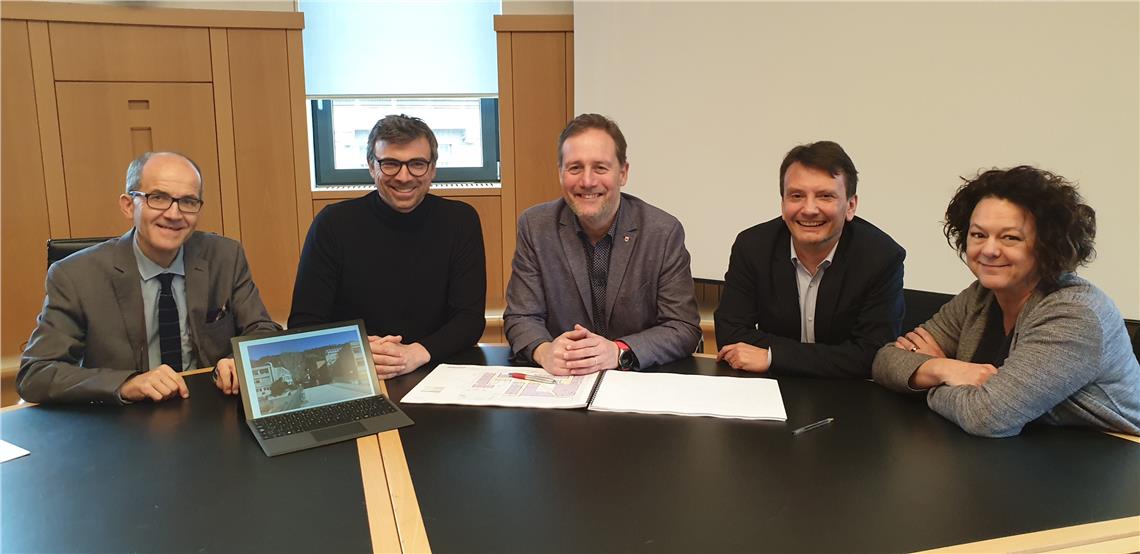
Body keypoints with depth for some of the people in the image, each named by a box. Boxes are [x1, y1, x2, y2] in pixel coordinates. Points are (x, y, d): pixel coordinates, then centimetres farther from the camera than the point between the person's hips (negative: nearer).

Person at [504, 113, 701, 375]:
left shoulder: (665, 232, -7)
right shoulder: (534, 226, -3)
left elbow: (684, 328, -8)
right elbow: (520, 318, -2)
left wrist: (618, 352, -25)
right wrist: (544, 351, -24)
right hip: (559, 381, 1)